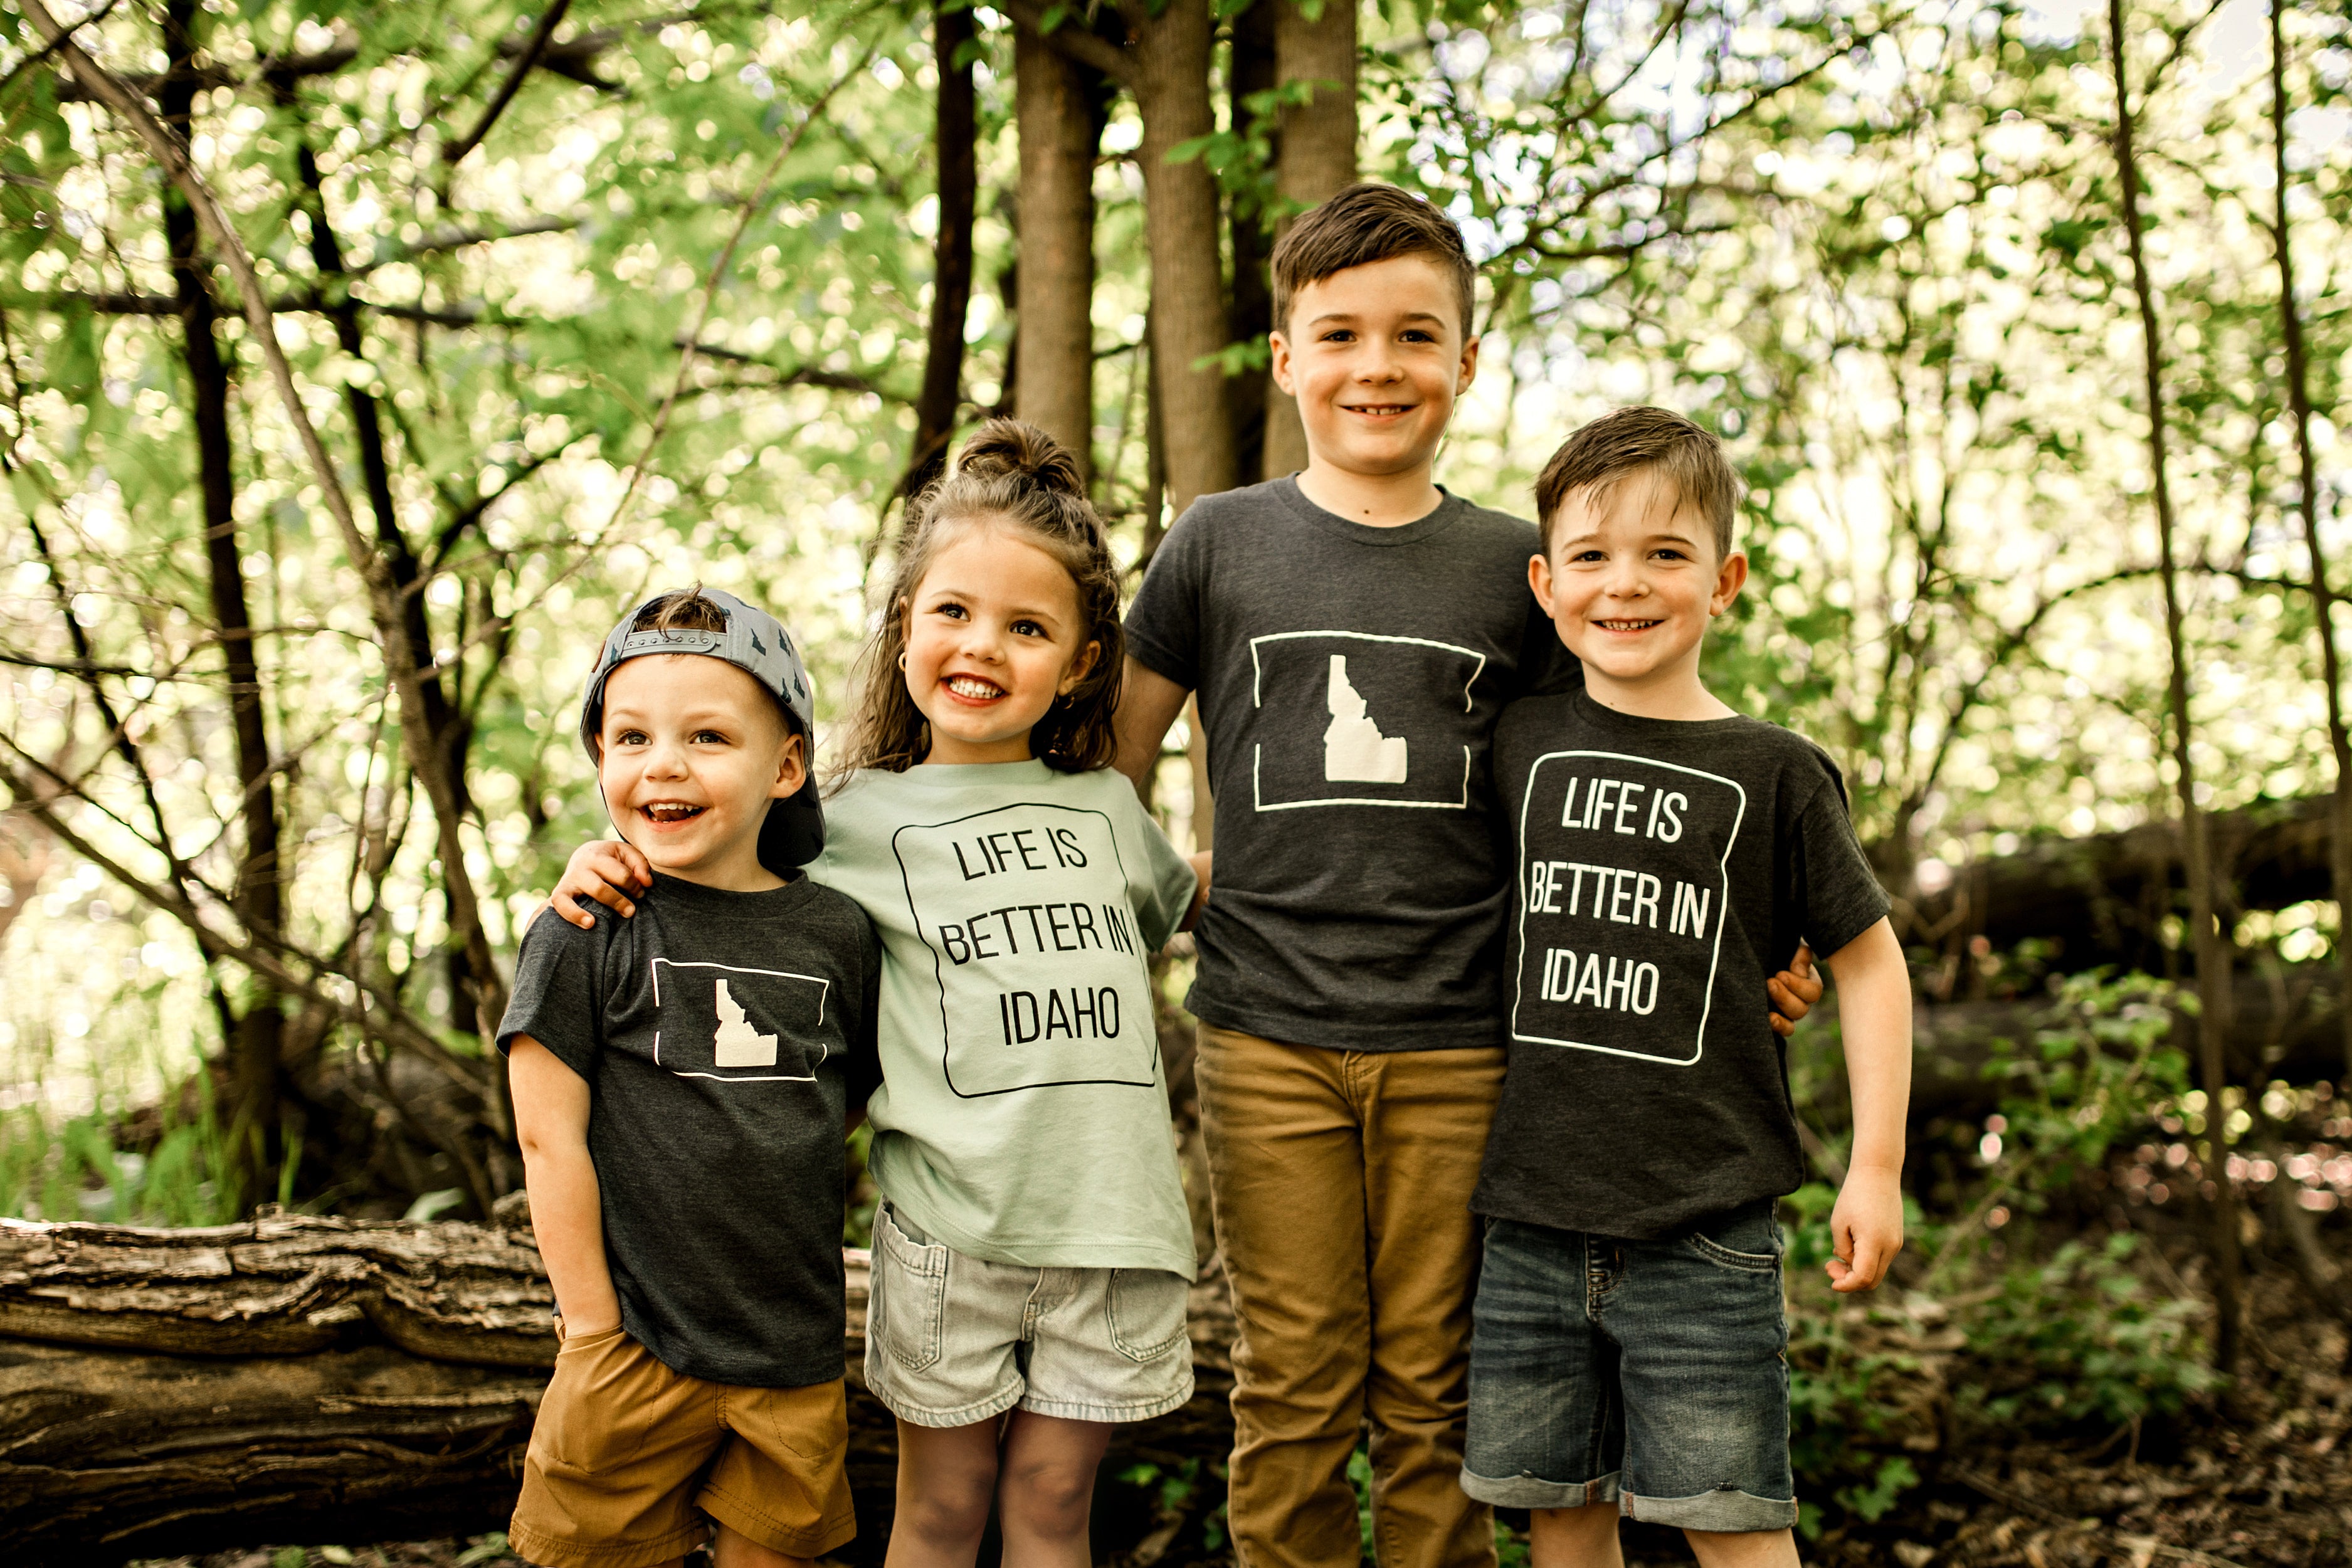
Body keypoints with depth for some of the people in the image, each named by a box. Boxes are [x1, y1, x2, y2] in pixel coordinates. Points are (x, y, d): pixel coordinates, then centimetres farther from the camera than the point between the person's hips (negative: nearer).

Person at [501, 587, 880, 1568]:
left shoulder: (835, 934, 1)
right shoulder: (587, 934, -7)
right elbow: (549, 1137, -8)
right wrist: (595, 1330, -8)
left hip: (796, 1360, 3)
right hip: (637, 1348, -2)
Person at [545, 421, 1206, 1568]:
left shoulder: (1106, 808, 11)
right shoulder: (855, 823, 1)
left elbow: (1177, 902, 31)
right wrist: (615, 868, -8)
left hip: (1108, 1217, 2)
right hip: (946, 1230, -2)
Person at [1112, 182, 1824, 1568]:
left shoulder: (1513, 568, 6)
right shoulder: (1219, 544, 4)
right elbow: (1112, 767, 12)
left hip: (1459, 1046, 1)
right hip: (1266, 1036, 0)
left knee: (1434, 1395, 7)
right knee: (1294, 1390, 5)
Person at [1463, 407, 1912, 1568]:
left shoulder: (1772, 774, -3)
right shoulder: (1519, 745, 5)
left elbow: (1868, 961, 3)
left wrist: (1876, 1168, -1)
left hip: (1704, 1222, -3)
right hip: (1532, 1212, 3)